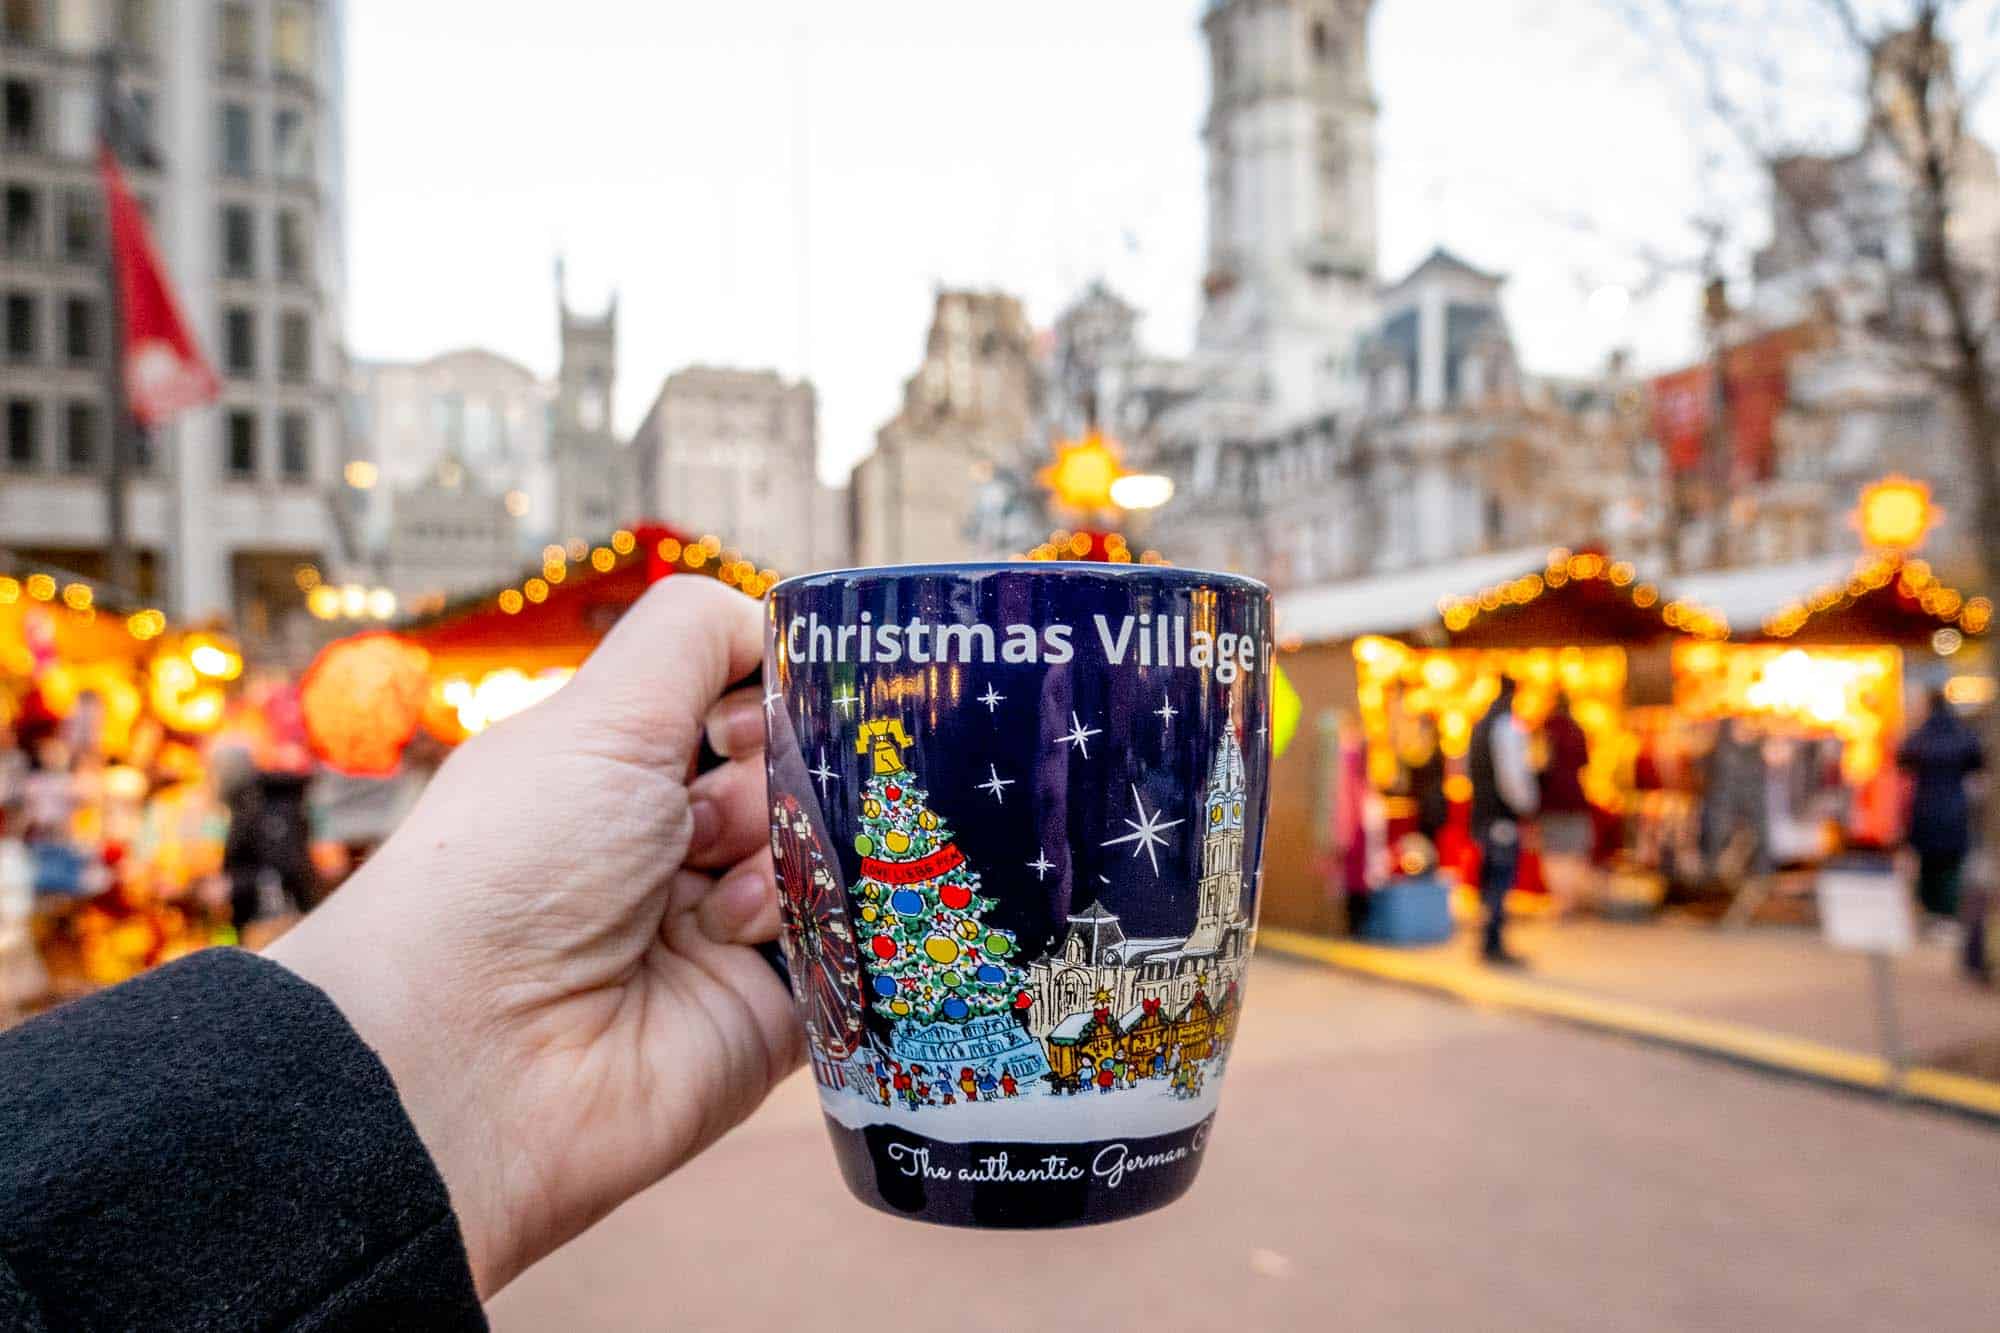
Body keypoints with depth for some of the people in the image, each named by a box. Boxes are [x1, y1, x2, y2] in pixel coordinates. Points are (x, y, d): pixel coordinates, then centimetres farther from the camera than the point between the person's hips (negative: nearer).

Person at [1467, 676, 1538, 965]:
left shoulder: (1482, 724, 16)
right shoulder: (1508, 725, -13)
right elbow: (1510, 773, -19)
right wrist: (1527, 806, -8)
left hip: (1482, 811, 10)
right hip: (1503, 816, -10)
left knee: (1491, 882, 14)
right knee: (1501, 881, -6)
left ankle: (1490, 944, 20)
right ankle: (1494, 945, -4)